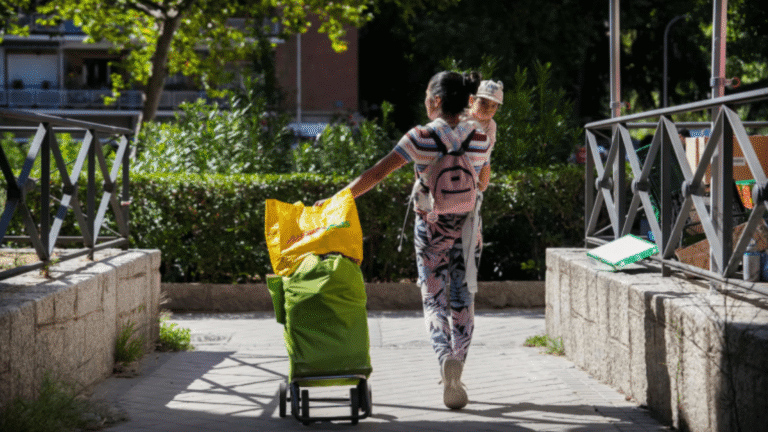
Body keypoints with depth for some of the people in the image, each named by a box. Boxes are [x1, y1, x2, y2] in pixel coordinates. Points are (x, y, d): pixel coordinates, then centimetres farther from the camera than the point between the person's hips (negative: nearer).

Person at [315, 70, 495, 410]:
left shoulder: (421, 137, -14)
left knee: (434, 299, 8)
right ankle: (454, 379, 9)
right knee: (462, 300, 10)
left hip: (430, 227, -2)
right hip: (467, 228, 2)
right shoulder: (479, 138, -4)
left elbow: (378, 172, -18)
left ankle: (446, 357, -18)